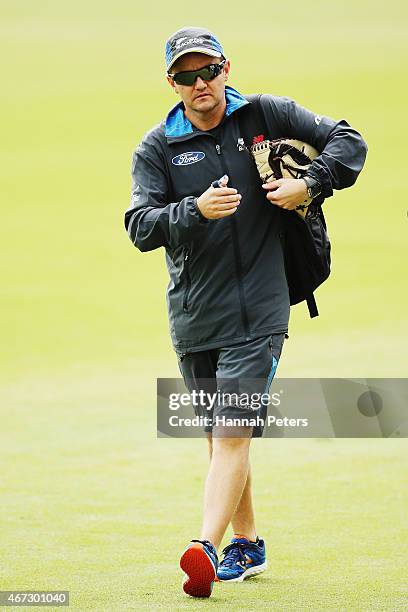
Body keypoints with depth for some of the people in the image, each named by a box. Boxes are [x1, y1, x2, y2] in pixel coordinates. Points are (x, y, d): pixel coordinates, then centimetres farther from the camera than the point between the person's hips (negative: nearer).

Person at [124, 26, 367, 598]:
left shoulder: (266, 115, 2)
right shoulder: (157, 148, 2)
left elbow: (347, 140, 8)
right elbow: (140, 225, -9)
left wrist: (309, 184, -9)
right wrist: (196, 211, -26)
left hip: (258, 311, -3)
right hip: (193, 315, 3)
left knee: (233, 433, -14)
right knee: (218, 436, 14)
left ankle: (206, 550, -22)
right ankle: (247, 545, 29)